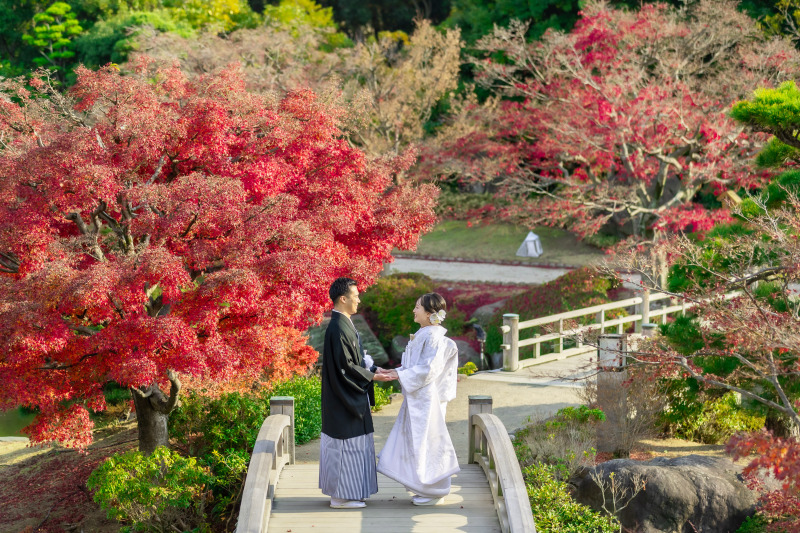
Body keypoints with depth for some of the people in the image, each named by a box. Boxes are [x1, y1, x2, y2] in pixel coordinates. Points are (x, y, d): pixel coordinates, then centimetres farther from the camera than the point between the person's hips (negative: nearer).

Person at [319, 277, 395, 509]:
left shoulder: (344, 325, 12)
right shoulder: (338, 328, -20)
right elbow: (345, 366, -22)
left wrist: (373, 370, 12)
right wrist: (371, 377, -14)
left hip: (351, 395, 11)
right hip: (344, 397, -11)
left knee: (351, 443, 15)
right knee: (346, 444, -4)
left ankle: (345, 491, 21)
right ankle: (341, 496, 3)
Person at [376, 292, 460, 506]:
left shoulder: (433, 336, -16)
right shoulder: (424, 334, 13)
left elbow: (428, 368, -22)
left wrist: (401, 375, -19)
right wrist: (395, 371, 8)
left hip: (427, 398, -10)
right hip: (417, 398, 10)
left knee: (427, 441, -3)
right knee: (415, 440, 12)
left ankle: (434, 492, 5)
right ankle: (426, 489, 20)